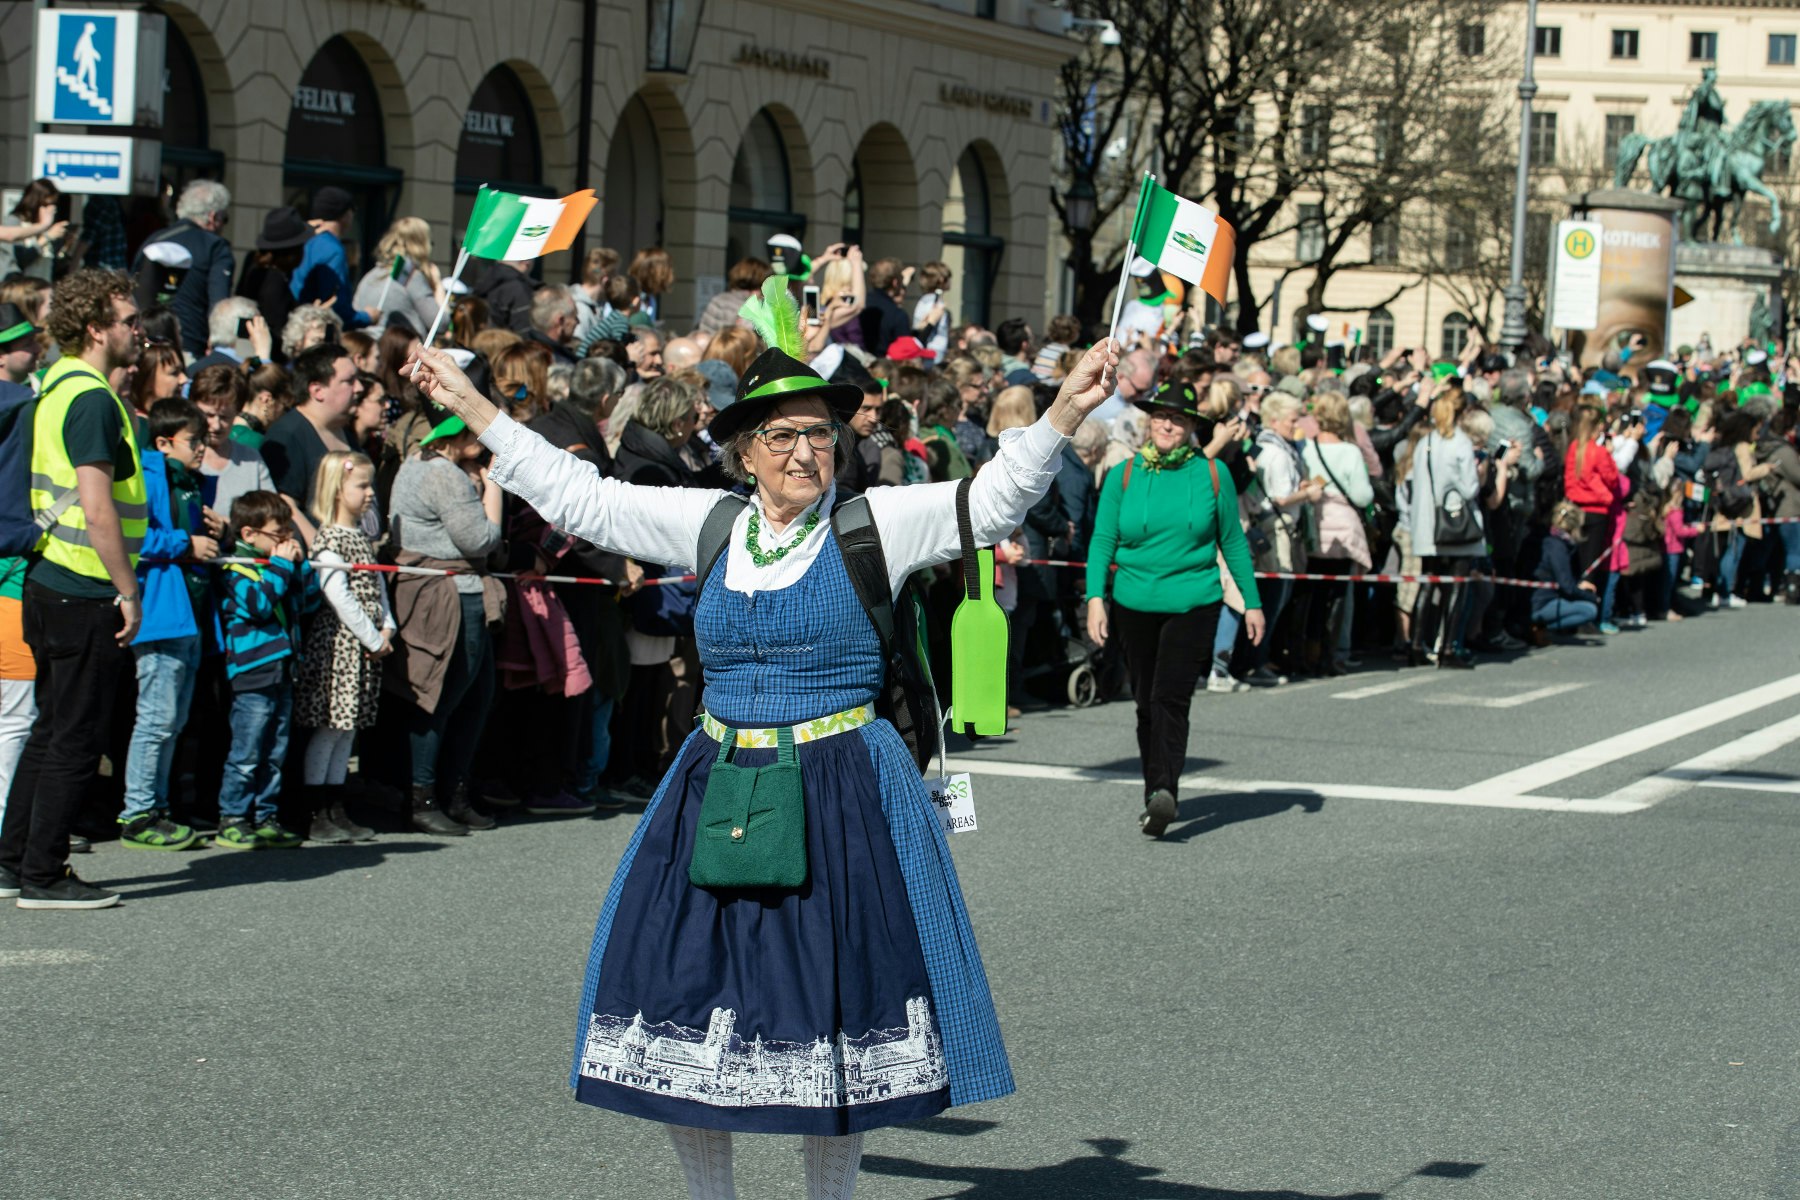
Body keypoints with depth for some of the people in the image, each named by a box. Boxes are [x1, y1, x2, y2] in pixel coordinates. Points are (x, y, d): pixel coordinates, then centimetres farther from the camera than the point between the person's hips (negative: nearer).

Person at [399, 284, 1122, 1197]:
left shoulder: (875, 523, -2)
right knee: (691, 1019, 4)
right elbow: (579, 498, 11)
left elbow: (993, 500, -11)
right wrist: (473, 409, 9)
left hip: (842, 799, -3)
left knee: (833, 1019, 1)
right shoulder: (710, 524, 7)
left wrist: (1063, 414, -28)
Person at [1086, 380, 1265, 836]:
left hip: (1194, 604, -2)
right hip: (1135, 605, 2)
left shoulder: (1212, 475, 2)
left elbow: (1232, 541, 10)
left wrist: (1252, 602, 11)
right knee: (1146, 702, 9)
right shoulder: (1123, 475, 3)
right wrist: (1095, 597, -12)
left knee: (1170, 698, -16)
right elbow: (1103, 539, 0)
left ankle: (1165, 792, -25)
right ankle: (1155, 792, 23)